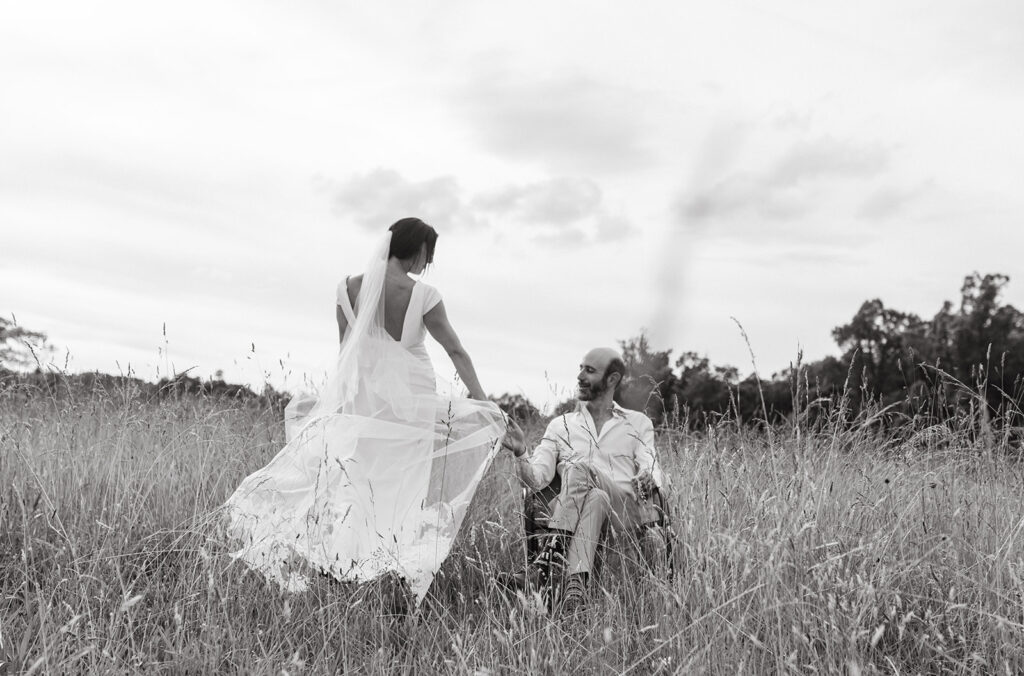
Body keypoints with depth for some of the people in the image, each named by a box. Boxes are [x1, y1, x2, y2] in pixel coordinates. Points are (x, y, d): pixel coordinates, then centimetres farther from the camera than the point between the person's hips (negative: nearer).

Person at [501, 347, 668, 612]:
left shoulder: (638, 423, 22)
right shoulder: (561, 425, 22)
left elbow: (652, 470, 6)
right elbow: (535, 480, 9)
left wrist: (648, 479, -19)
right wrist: (520, 454, -13)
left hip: (628, 509, -1)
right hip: (571, 514, 1)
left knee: (579, 469, -32)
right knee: (595, 499, -37)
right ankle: (576, 581, -50)